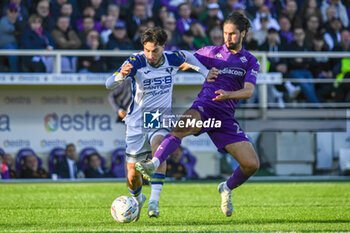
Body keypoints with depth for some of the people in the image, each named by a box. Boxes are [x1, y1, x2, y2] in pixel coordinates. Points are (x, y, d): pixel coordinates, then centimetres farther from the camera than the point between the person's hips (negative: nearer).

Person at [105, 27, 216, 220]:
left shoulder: (172, 59, -6)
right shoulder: (136, 62, -15)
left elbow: (188, 56, 20)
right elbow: (109, 84, -25)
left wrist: (205, 72, 13)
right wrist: (121, 75, -46)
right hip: (137, 122, -1)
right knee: (132, 175, 1)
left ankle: (154, 200, -36)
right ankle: (137, 199, 36)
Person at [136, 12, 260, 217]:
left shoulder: (251, 62, 11)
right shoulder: (212, 52, 13)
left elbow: (249, 91, -4)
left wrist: (229, 94, -24)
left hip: (226, 117, 2)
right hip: (204, 107, -2)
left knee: (252, 164, -7)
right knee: (181, 128, -38)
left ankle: (227, 188, 23)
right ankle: (153, 165, -55)